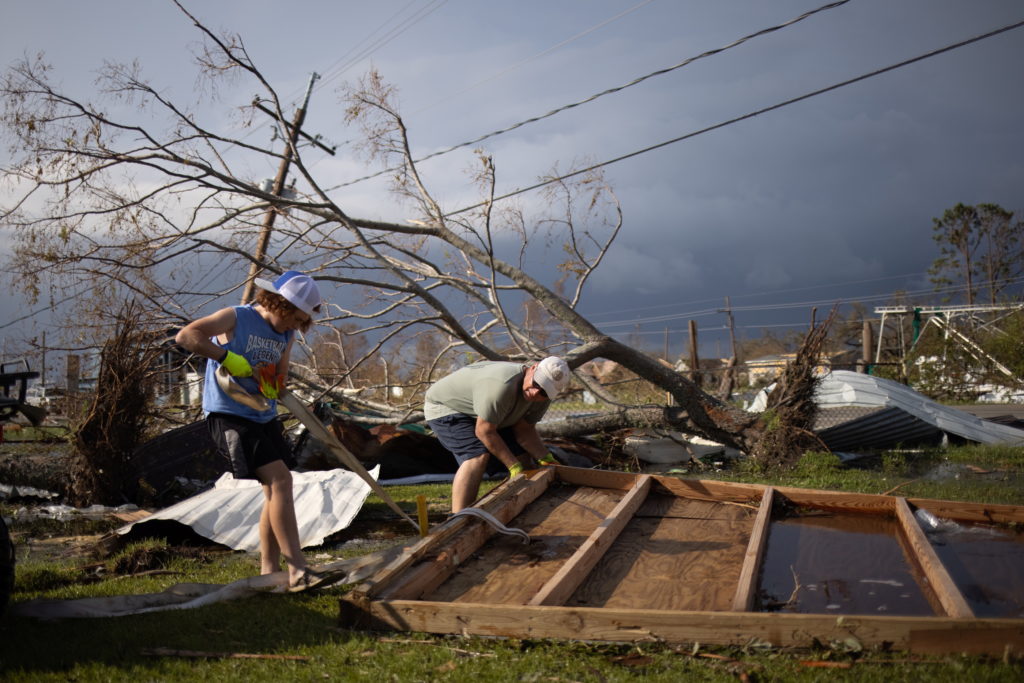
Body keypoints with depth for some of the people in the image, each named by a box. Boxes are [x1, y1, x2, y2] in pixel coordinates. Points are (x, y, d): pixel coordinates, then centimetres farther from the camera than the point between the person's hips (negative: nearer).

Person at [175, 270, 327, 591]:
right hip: (229, 416, -9)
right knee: (280, 480, -20)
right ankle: (298, 570, -21)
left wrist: (273, 384, -7)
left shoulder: (286, 335, 9)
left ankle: (269, 571, 20)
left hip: (264, 417, 9)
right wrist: (227, 357, -27)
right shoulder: (235, 318, -11)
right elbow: (185, 336, -21)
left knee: (275, 492, 9)